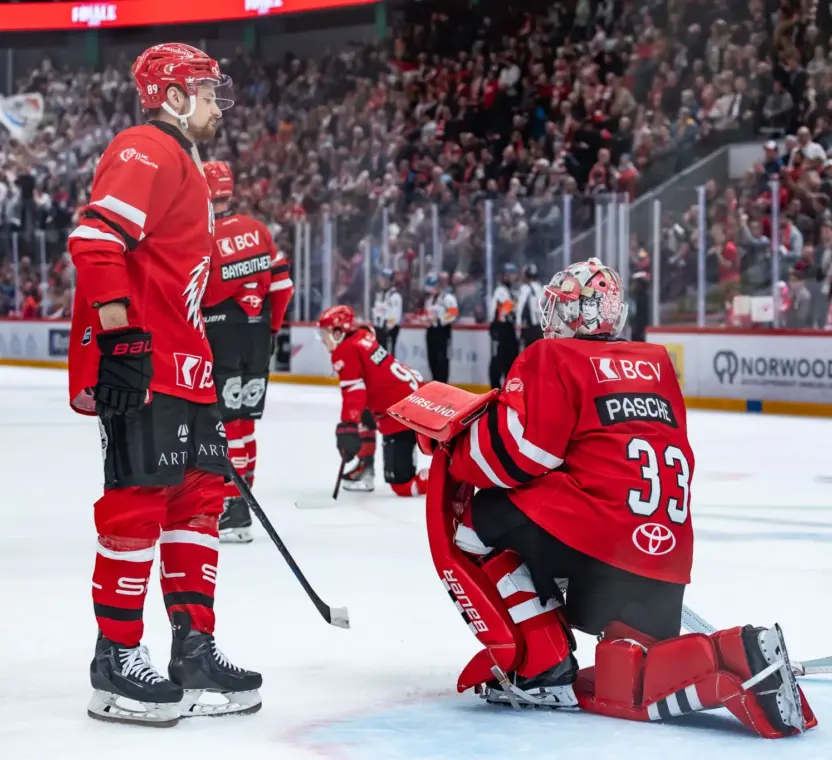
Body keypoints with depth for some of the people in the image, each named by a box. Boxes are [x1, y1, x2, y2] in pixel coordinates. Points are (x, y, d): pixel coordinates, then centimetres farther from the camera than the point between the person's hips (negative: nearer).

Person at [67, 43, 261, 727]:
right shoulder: (146, 151, -10)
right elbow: (96, 237, -23)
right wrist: (120, 332, -25)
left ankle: (194, 648, 17)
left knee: (199, 493, 11)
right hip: (140, 364, -11)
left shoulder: (183, 164, 24)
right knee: (140, 500, -9)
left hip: (184, 367, 11)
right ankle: (117, 660, -2)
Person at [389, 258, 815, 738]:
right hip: (666, 561, 7)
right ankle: (738, 657, -12)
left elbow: (514, 453, -8)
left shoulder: (554, 359, 2)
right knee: (621, 689, 15)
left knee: (470, 520, 11)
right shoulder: (657, 364, 22)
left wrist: (452, 435, 11)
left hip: (590, 536, -7)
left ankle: (539, 668, 3)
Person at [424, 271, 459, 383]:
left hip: (442, 331, -8)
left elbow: (454, 314, -18)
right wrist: (424, 318, 6)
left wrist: (440, 320, -20)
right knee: (432, 359, 9)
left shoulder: (447, 296, -11)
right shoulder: (429, 297, 17)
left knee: (442, 359, -11)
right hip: (431, 330, 8)